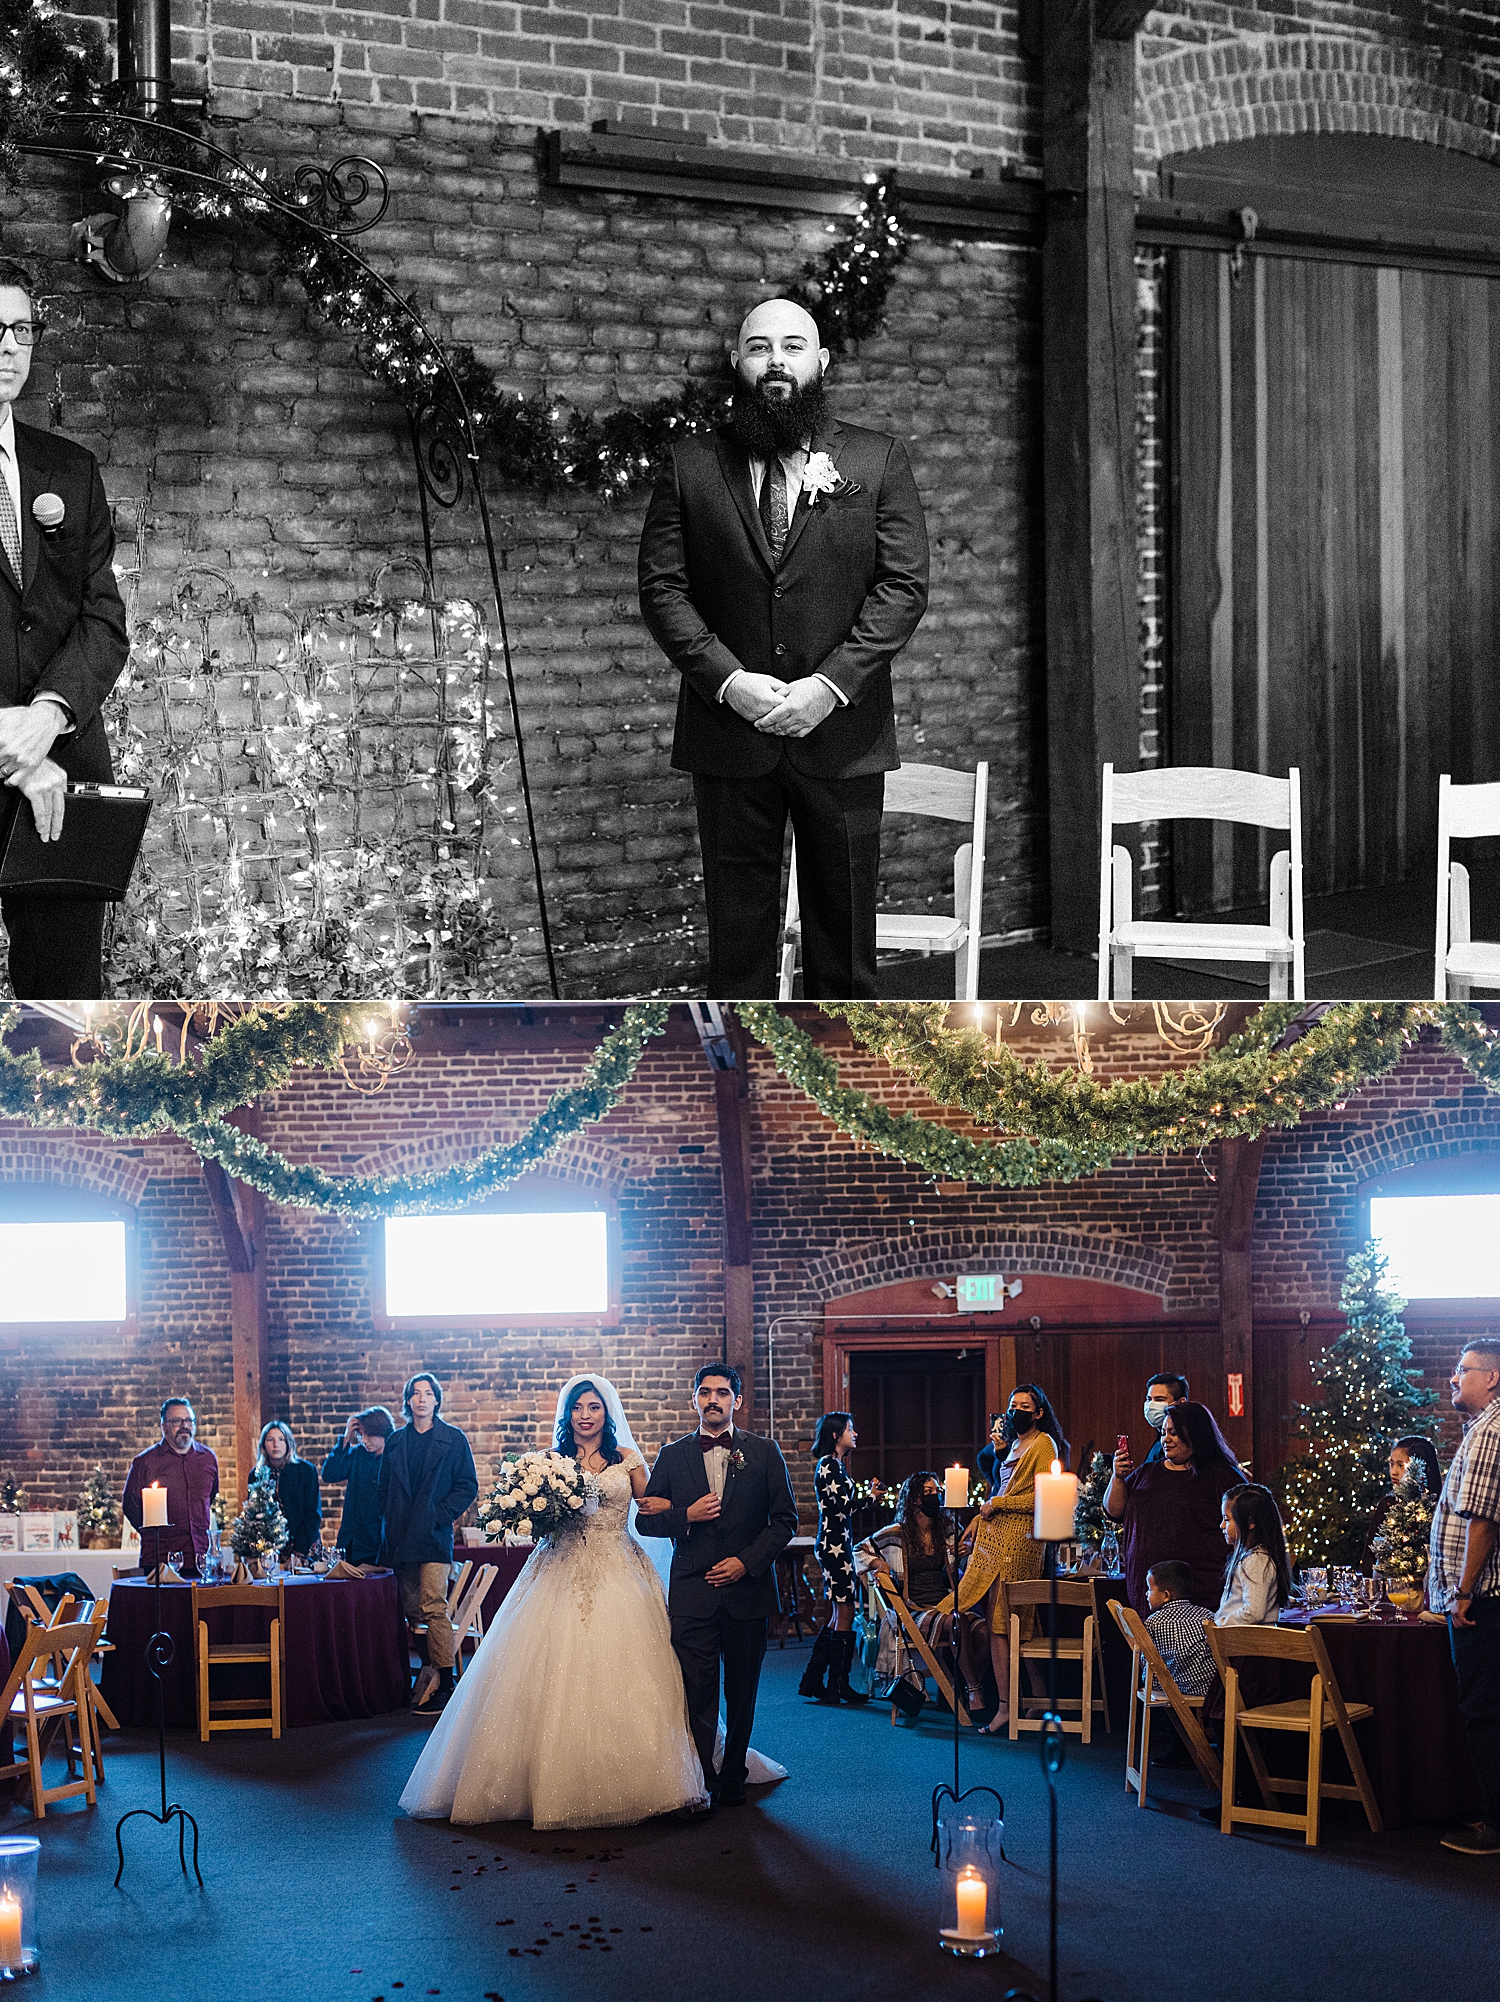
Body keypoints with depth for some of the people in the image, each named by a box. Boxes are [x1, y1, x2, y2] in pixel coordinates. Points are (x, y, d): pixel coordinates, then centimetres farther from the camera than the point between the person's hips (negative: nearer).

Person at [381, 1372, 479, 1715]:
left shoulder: (453, 1439, 4)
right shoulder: (396, 1442, 15)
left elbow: (468, 1486, 1)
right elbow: (386, 1488, 19)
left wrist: (440, 1516, -8)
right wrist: (393, 1525, 5)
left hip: (434, 1535, -5)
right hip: (402, 1539, 5)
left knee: (433, 1607, -13)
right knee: (412, 1610, 5)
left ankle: (444, 1684, -12)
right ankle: (427, 1674, 12)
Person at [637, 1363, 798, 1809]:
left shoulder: (764, 1453, 6)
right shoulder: (673, 1456, 8)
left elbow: (785, 1520, 4)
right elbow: (646, 1521, 9)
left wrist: (747, 1561, -8)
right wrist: (686, 1516, -10)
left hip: (747, 1588, 1)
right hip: (692, 1593, 0)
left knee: (742, 1694, 8)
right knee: (698, 1694, -8)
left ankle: (732, 1780, 20)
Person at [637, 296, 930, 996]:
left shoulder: (878, 461, 5)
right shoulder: (692, 466, 7)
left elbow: (904, 586, -2)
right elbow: (661, 589, 1)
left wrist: (831, 684, -14)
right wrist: (728, 679, -13)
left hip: (841, 732, 0)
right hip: (728, 732, 0)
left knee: (844, 932, 5)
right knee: (736, 932, 4)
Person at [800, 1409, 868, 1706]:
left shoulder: (833, 1464, 18)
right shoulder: (829, 1465, -13)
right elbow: (844, 1509, -18)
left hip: (835, 1544, 11)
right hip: (835, 1545, -11)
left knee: (837, 1615, 13)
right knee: (844, 1613, -6)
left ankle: (813, 1681, 16)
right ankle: (838, 1686, -1)